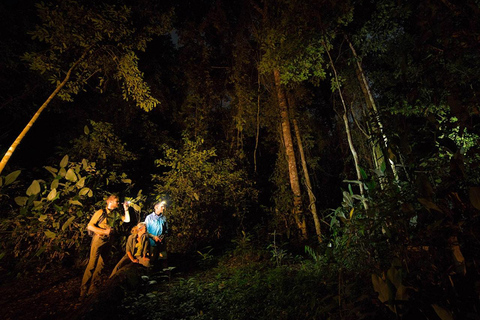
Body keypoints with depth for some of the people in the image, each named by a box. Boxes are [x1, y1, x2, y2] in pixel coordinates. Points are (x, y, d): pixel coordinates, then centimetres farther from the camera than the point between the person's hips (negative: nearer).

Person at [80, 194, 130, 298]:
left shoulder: (116, 214, 9)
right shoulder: (101, 212, -8)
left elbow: (127, 220, 13)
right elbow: (90, 226, -10)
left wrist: (126, 209, 3)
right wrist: (105, 231, -16)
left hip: (107, 241, 6)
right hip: (98, 240, -6)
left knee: (100, 264, 11)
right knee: (92, 264, -4)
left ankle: (93, 288, 24)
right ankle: (83, 290, 9)